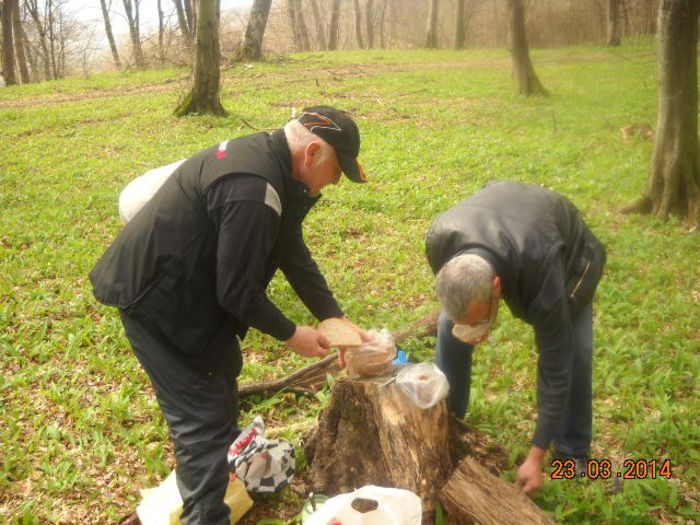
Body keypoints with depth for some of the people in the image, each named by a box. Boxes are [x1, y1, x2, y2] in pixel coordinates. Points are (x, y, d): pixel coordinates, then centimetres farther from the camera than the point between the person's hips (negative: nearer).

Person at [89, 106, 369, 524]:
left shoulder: (273, 164, 2)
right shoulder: (253, 190, -32)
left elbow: (294, 254, 9)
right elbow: (237, 291, -27)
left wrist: (337, 320, 7)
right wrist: (290, 334, -11)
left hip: (186, 286, 11)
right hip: (152, 296, -11)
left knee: (223, 373, 28)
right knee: (203, 417, -6)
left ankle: (228, 465, 52)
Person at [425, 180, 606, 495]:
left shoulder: (542, 273, -47)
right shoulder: (439, 239, -38)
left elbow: (555, 367, -36)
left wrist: (536, 457, -32)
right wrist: (471, 324, -19)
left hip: (567, 250, -3)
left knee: (572, 351, -17)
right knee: (449, 327, -7)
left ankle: (573, 455, 5)